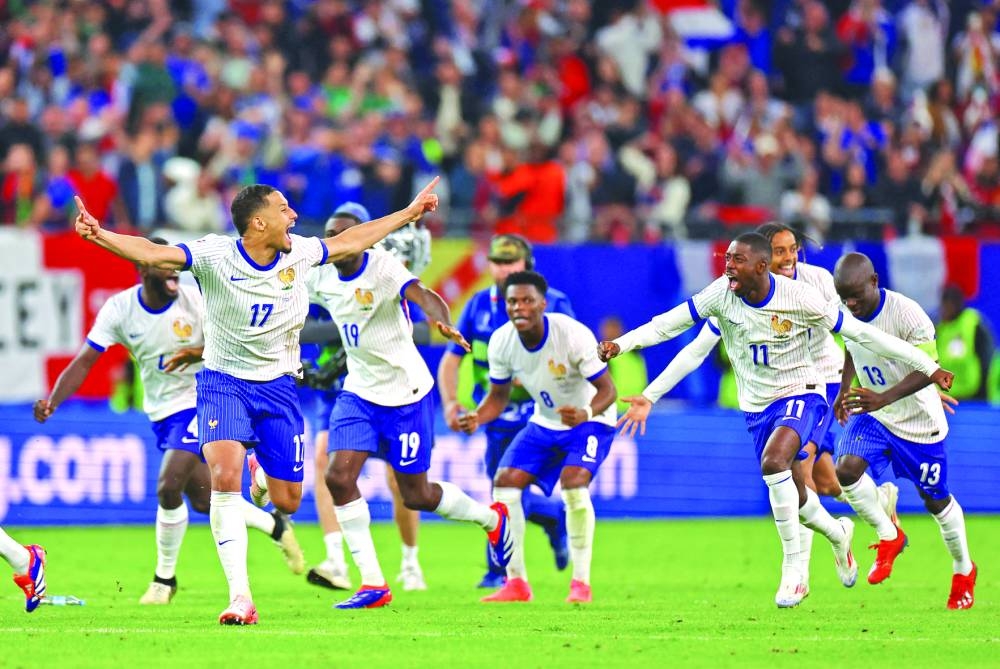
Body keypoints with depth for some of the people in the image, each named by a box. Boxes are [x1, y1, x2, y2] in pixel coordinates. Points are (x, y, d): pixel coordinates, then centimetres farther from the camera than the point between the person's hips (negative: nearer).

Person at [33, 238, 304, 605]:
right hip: (161, 412, 4)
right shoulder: (119, 308, -8)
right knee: (203, 500, 8)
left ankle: (164, 578, 0)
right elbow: (84, 362, -9)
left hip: (198, 404, -4)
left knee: (168, 487, -19)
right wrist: (52, 402, -24)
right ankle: (275, 526, 34)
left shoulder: (195, 300, -15)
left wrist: (201, 353, -32)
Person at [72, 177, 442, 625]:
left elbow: (351, 242, 14)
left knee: (287, 501, 4)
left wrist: (409, 213, 21)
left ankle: (262, 475, 45)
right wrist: (99, 235, -45)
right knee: (225, 478, -24)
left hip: (277, 384, 3)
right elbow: (152, 253, -28)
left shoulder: (298, 253, -4)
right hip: (224, 382, -3)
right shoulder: (216, 256, -16)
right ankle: (240, 598, -22)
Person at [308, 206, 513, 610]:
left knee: (416, 496, 4)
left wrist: (443, 322, -59)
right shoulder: (322, 277, -1)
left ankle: (491, 518, 35)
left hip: (405, 392, -5)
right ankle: (372, 583, -6)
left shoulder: (382, 267, -20)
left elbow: (422, 295, -40)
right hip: (359, 391, 5)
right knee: (338, 476, -14)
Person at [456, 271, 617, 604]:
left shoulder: (573, 335, -29)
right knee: (504, 482, -8)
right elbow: (498, 396, 1)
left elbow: (607, 389, -25)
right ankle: (516, 582, 4)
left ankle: (581, 583, -19)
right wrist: (477, 417, -21)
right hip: (544, 423, 6)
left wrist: (586, 413, -47)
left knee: (574, 483, -29)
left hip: (590, 420, -6)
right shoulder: (501, 342, -14)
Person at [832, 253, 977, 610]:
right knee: (847, 469, -23)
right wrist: (844, 390, 3)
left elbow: (928, 369, -28)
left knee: (935, 499, 9)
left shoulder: (907, 314, -28)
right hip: (872, 417, 4)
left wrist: (884, 398, -41)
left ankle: (963, 570, 34)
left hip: (917, 420, -4)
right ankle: (889, 537, 0)